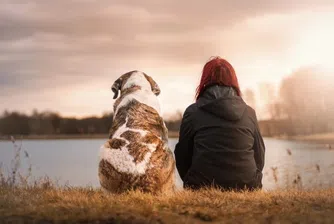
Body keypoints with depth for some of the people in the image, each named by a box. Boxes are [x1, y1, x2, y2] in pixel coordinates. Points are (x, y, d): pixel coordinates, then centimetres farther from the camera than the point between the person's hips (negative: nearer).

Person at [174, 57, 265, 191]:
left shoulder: (193, 112, 1)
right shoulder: (249, 113, 7)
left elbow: (182, 156, 7)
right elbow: (259, 158, 12)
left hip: (203, 189, -2)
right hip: (246, 188, 2)